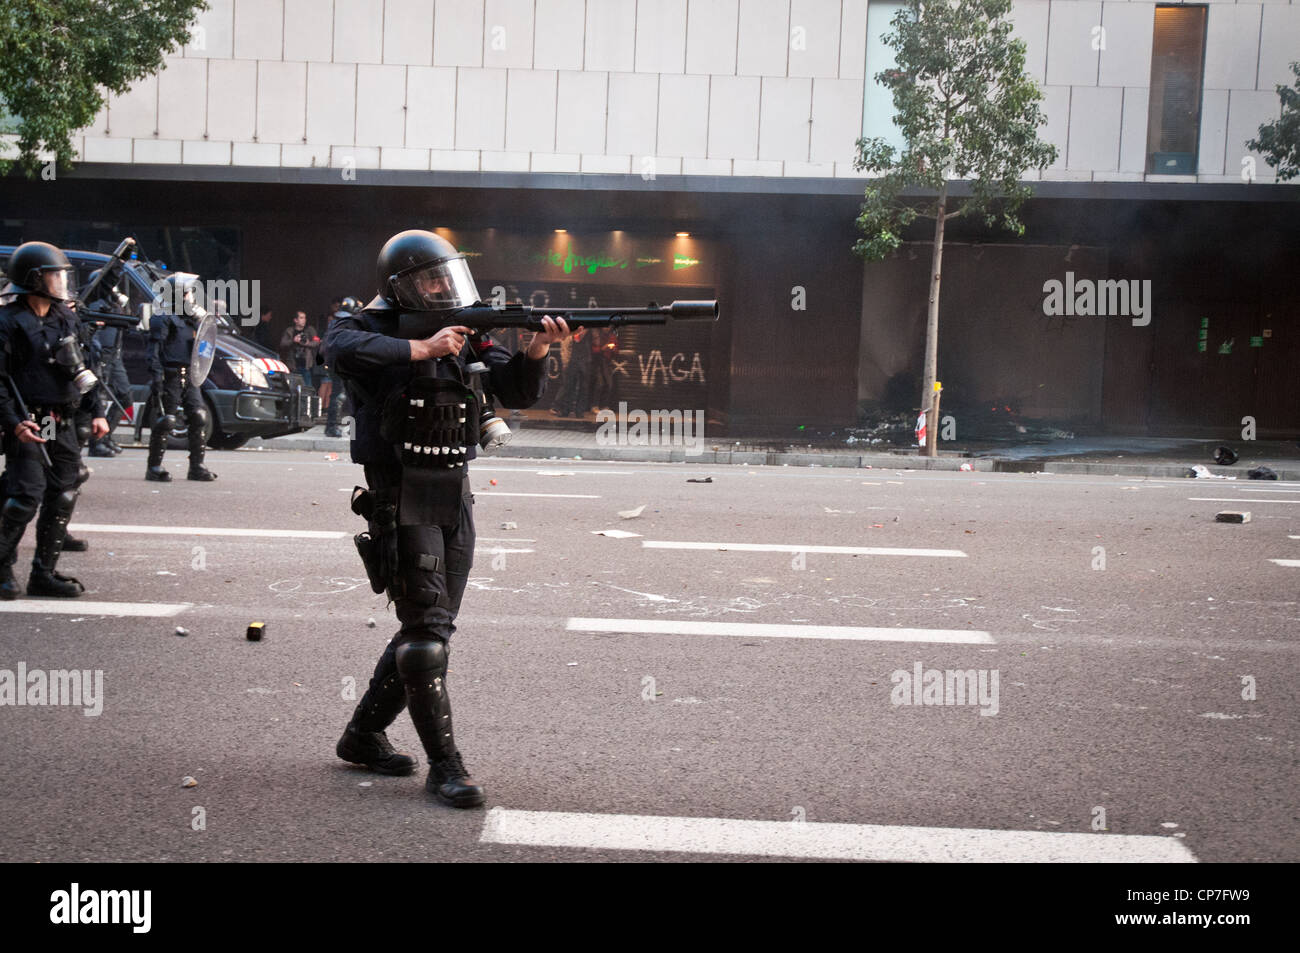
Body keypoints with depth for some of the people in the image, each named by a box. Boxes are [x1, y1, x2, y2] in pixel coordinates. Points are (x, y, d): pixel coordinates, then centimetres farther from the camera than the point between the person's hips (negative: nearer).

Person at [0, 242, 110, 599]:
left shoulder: (66, 319, 13)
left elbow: (83, 370, 20)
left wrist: (96, 412, 14)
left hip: (63, 425, 7)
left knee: (63, 498, 5)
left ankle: (44, 573, 14)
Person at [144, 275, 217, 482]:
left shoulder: (188, 318, 20)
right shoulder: (162, 318, -7)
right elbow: (154, 351, -15)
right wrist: (156, 379, -23)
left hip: (188, 377, 8)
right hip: (171, 377, -8)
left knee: (199, 417, 3)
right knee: (166, 422, -6)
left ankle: (196, 467, 9)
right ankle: (153, 467, 2)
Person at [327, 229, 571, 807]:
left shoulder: (468, 337, 11)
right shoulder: (373, 329, -5)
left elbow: (518, 392, 7)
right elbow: (343, 349, -28)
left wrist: (537, 350, -12)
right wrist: (420, 349, -26)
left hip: (454, 502, 7)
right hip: (401, 503, -7)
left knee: (433, 627, 12)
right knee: (426, 627, -10)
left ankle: (363, 735, 28)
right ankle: (444, 764, -4)